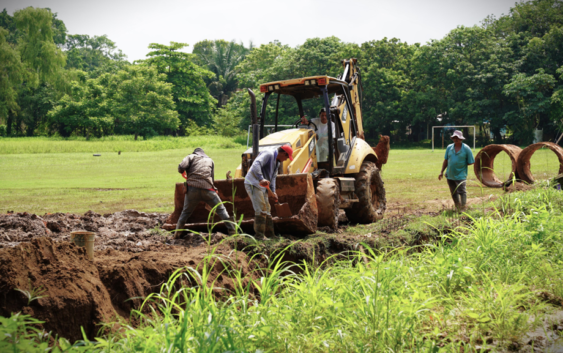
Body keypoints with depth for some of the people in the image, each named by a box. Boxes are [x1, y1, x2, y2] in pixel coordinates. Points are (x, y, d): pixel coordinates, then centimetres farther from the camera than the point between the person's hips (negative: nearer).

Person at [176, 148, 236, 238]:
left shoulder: (191, 157, 15)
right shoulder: (210, 160, 25)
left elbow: (181, 167, -3)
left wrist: (181, 172, 18)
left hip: (192, 188, -1)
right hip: (207, 189, 1)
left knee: (186, 212, 16)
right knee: (221, 209, 8)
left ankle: (177, 233, 15)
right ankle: (232, 231, 3)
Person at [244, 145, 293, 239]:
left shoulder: (277, 162, 17)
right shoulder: (268, 154, -15)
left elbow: (273, 177, 21)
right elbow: (256, 165, -31)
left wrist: (273, 192, 8)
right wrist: (261, 179, -43)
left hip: (262, 186, 11)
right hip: (253, 184, -11)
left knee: (266, 211, 15)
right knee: (261, 210, -16)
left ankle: (270, 235, 23)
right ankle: (260, 235, -16)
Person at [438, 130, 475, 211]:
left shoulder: (466, 148, -7)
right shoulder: (449, 147, 5)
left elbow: (471, 162, -2)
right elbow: (446, 160, 12)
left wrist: (462, 165, -3)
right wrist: (442, 172, 9)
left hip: (460, 176, -5)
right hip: (450, 175, 5)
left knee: (462, 192, -7)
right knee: (453, 193, 14)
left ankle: (463, 209, 4)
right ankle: (457, 208, 30)